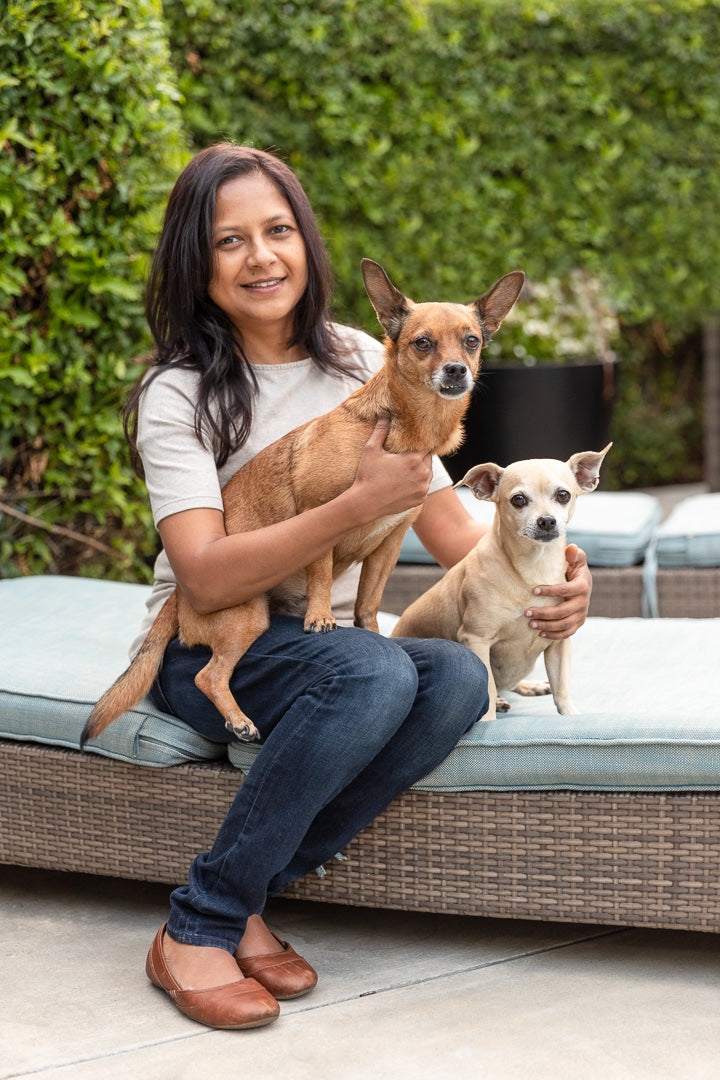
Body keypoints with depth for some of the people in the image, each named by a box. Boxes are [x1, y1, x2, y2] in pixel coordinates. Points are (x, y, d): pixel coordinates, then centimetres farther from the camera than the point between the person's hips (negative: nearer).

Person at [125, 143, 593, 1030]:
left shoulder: (367, 367, 6)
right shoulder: (178, 393, -9)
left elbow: (451, 529, 6)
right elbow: (204, 580, -21)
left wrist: (548, 577, -15)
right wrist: (359, 505, -30)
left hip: (325, 646, 5)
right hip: (205, 652, -5)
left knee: (460, 677, -27)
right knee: (375, 672, -35)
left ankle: (246, 895, -16)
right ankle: (198, 927, -21)